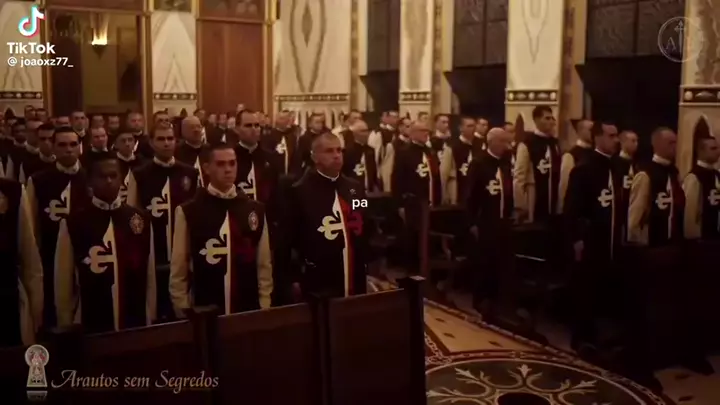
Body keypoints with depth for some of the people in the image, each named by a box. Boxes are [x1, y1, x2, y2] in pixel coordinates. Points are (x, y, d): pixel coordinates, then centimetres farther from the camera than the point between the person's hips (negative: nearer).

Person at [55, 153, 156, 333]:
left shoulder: (141, 220, 1)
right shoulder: (73, 223, -5)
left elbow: (150, 275, 7)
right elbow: (63, 283, 0)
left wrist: (150, 320, 8)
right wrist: (66, 327, 3)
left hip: (136, 324, 2)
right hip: (90, 326, -2)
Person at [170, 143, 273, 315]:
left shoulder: (255, 210, 3)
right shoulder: (188, 212, -5)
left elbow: (264, 265, 7)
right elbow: (178, 269, 0)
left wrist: (264, 307, 5)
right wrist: (183, 311, -1)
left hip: (249, 310, 2)